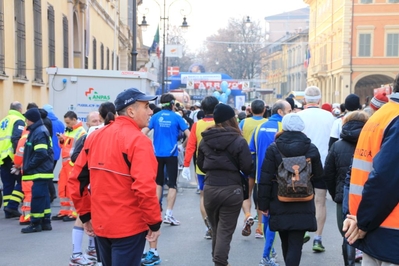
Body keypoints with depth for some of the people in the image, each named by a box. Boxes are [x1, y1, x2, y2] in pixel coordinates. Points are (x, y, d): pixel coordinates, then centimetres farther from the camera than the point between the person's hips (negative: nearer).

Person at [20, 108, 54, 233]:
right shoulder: (36, 131, 16)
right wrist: (27, 166, 12)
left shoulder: (40, 132, -15)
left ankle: (35, 223, -2)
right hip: (41, 171, 10)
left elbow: (41, 154, -23)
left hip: (40, 172, -10)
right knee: (43, 196, 12)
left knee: (37, 196, -7)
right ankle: (46, 222, 18)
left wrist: (28, 166, -16)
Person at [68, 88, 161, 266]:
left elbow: (76, 179, 7)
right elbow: (144, 187, -24)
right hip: (129, 227, -7)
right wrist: (154, 223, -13)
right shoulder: (138, 140, -15)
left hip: (100, 225, 7)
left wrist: (85, 215, 14)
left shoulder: (95, 136, 6)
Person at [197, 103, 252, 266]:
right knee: (225, 231, 1)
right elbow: (247, 168, -10)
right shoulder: (239, 141, -11)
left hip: (209, 189, 4)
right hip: (231, 190, -4)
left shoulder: (205, 139, 3)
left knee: (216, 229, 20)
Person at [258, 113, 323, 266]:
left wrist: (263, 203, -1)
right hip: (303, 207, -1)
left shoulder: (273, 149, -6)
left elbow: (265, 180, -8)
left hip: (280, 205, 1)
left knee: (286, 243, 19)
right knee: (295, 245, -3)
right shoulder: (312, 149, -3)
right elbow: (318, 176, 6)